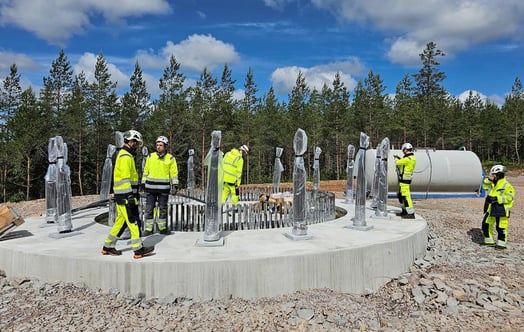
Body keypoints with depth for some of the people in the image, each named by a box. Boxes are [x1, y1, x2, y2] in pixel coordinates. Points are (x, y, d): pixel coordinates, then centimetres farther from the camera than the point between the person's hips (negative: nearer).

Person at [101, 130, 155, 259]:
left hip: (121, 195, 10)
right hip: (125, 194, -10)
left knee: (120, 220, 15)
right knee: (133, 221, -6)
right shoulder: (126, 157, -14)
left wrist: (134, 193, 26)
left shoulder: (124, 154, 20)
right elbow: (125, 178, -21)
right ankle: (138, 250, -1)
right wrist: (130, 195, -24)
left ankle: (108, 246, 24)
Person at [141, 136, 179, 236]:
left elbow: (174, 173, 1)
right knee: (149, 208, 3)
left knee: (163, 208, 8)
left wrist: (175, 185, -7)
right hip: (151, 187, 2)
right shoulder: (150, 157, 6)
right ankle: (148, 228, 11)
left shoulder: (170, 158, 0)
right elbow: (146, 171, 12)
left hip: (164, 188, -1)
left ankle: (162, 228, 19)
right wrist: (143, 183, 9)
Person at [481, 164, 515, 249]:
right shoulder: (492, 183, 11)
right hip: (491, 208, 8)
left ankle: (502, 243, 12)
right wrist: (488, 179, 6)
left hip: (501, 209, -8)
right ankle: (489, 241, 24)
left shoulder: (507, 186, -12)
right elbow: (485, 186, 23)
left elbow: (509, 197, -16)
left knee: (501, 227, -1)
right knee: (486, 224, 11)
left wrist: (497, 198, -22)